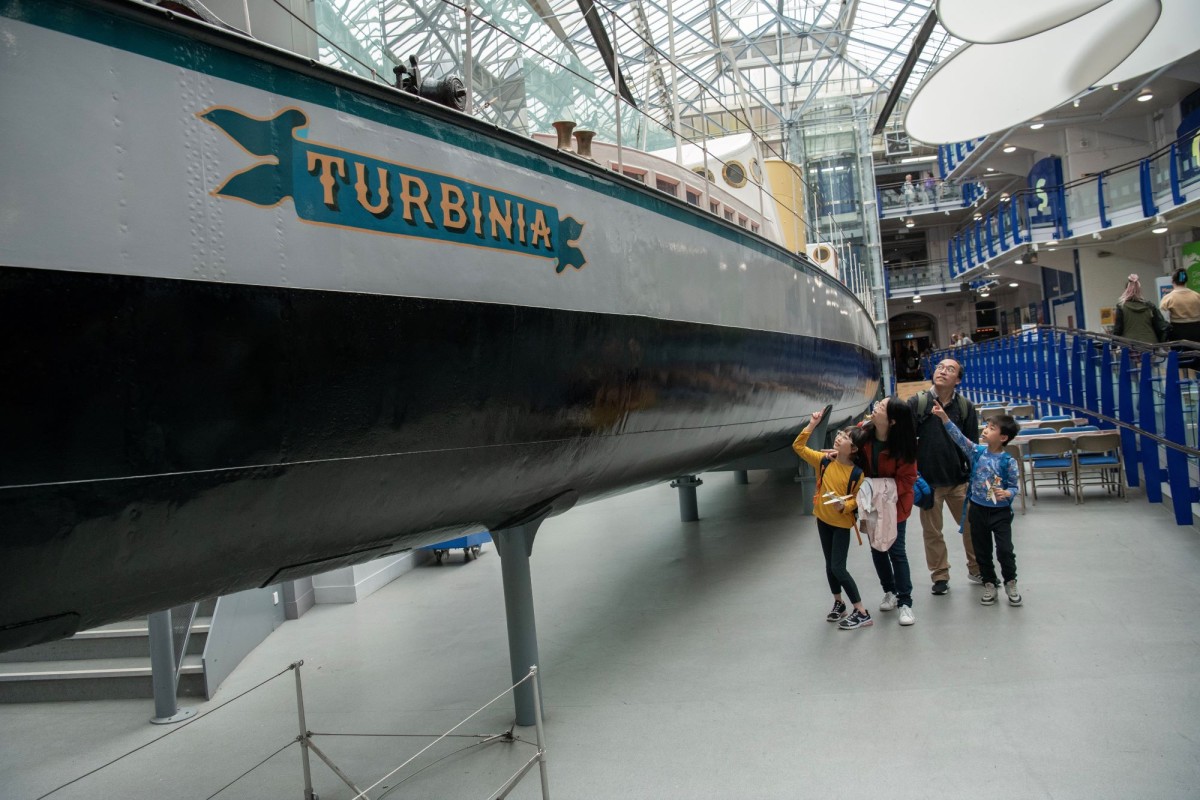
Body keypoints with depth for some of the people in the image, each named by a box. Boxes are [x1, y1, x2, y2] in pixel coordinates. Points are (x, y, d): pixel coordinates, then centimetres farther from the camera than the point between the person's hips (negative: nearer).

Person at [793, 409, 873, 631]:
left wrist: (844, 506, -31)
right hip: (823, 519, 5)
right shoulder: (824, 461, -7)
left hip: (842, 523, -5)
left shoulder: (857, 473, -18)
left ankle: (862, 613, 2)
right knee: (830, 565, 15)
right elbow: (798, 446, -5)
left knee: (838, 567, -9)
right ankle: (838, 603, 34)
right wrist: (812, 425, -13)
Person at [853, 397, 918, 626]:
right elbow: (858, 460, 5)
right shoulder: (865, 433, -13)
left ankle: (905, 602, 10)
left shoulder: (902, 446, -24)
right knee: (877, 549, 14)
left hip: (895, 502, -5)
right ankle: (889, 592, 33)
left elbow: (906, 478, -17)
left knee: (896, 550, -1)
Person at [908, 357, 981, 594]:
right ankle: (940, 576, 24)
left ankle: (977, 570, 30)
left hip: (959, 479, 1)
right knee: (932, 531, 9)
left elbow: (972, 445, 4)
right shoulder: (917, 403, -5)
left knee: (972, 525, 9)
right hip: (928, 479, -1)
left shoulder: (966, 406, 0)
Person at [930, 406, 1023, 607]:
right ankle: (989, 584, 26)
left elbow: (1014, 486, -6)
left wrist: (1006, 493, -28)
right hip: (977, 509, 3)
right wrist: (944, 417, -23)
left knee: (1005, 550, -2)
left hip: (1000, 511, -3)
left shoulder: (1008, 461, -12)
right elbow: (959, 437, -13)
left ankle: (1010, 584, 20)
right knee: (982, 550, 12)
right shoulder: (977, 451, -4)